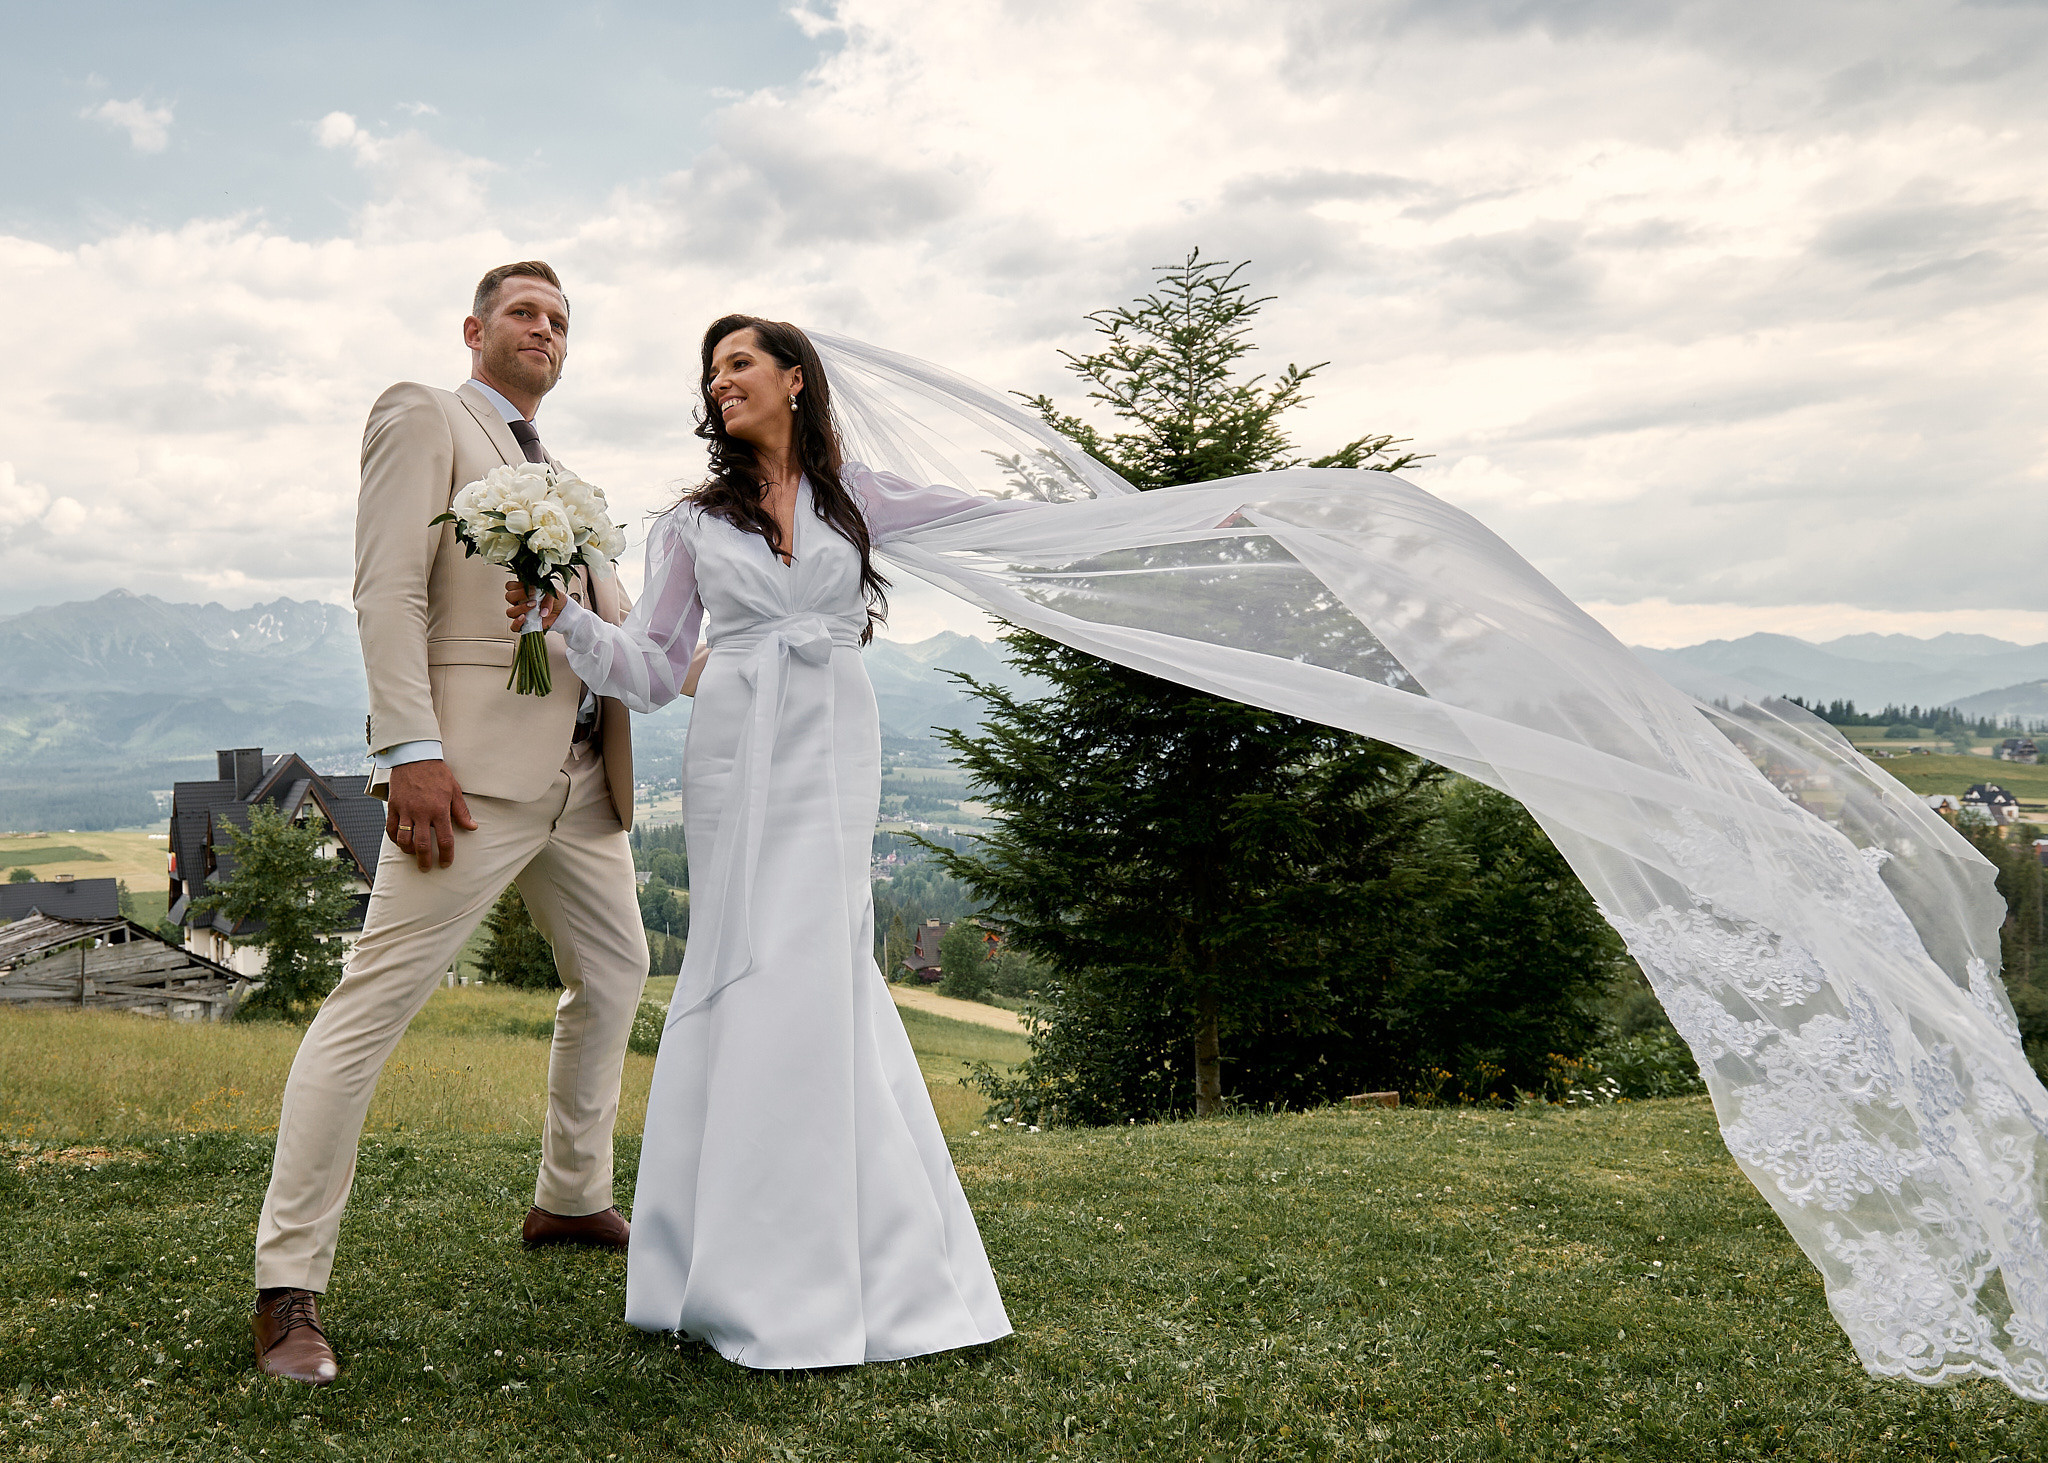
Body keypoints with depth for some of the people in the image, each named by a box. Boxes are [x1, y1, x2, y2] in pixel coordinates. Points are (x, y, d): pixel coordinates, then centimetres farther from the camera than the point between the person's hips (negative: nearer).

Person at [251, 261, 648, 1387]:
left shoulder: (554, 470, 26)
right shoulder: (423, 418, 1)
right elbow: (388, 594, -11)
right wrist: (410, 752, -21)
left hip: (582, 771, 9)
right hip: (478, 766, -9)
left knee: (614, 976, 18)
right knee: (374, 1001, -10)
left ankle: (570, 1200, 35)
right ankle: (288, 1290, -5)